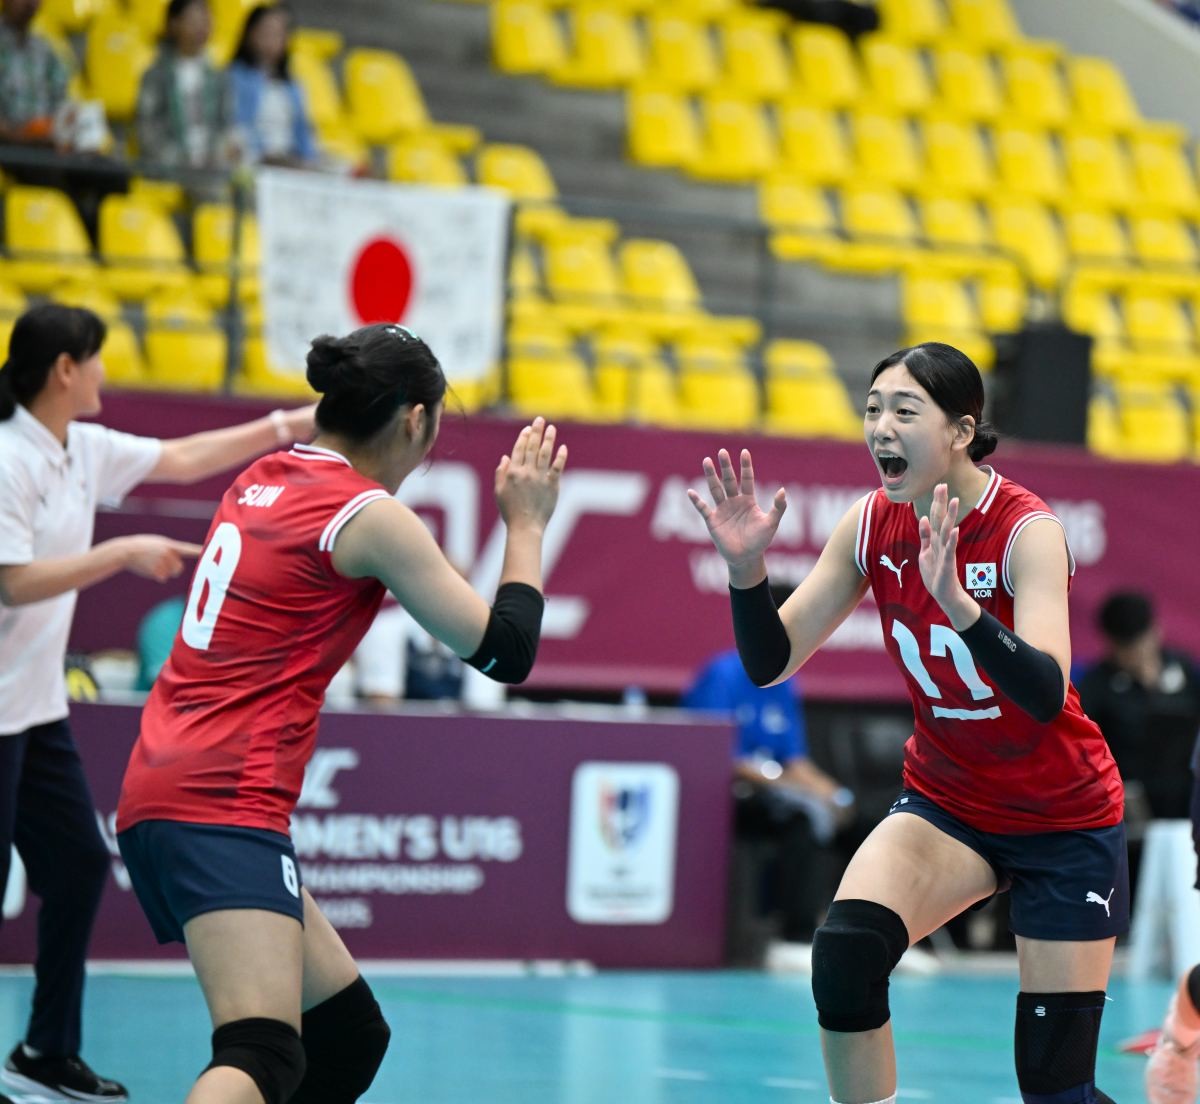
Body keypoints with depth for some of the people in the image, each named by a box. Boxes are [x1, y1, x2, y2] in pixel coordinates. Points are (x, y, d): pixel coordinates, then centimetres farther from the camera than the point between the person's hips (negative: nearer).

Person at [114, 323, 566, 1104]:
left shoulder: (263, 481, 16)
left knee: (349, 1035, 18)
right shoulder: (370, 516, -7)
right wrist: (527, 525, 7)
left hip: (159, 791, 9)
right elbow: (506, 651, -5)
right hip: (226, 805, -9)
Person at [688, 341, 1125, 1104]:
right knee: (845, 952, -26)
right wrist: (746, 568, -25)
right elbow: (771, 663, -7)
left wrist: (957, 602, -52)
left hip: (1063, 818, -4)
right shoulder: (873, 525, -8)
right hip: (945, 799, 4)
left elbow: (1047, 695, -36)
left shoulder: (1027, 529, -22)